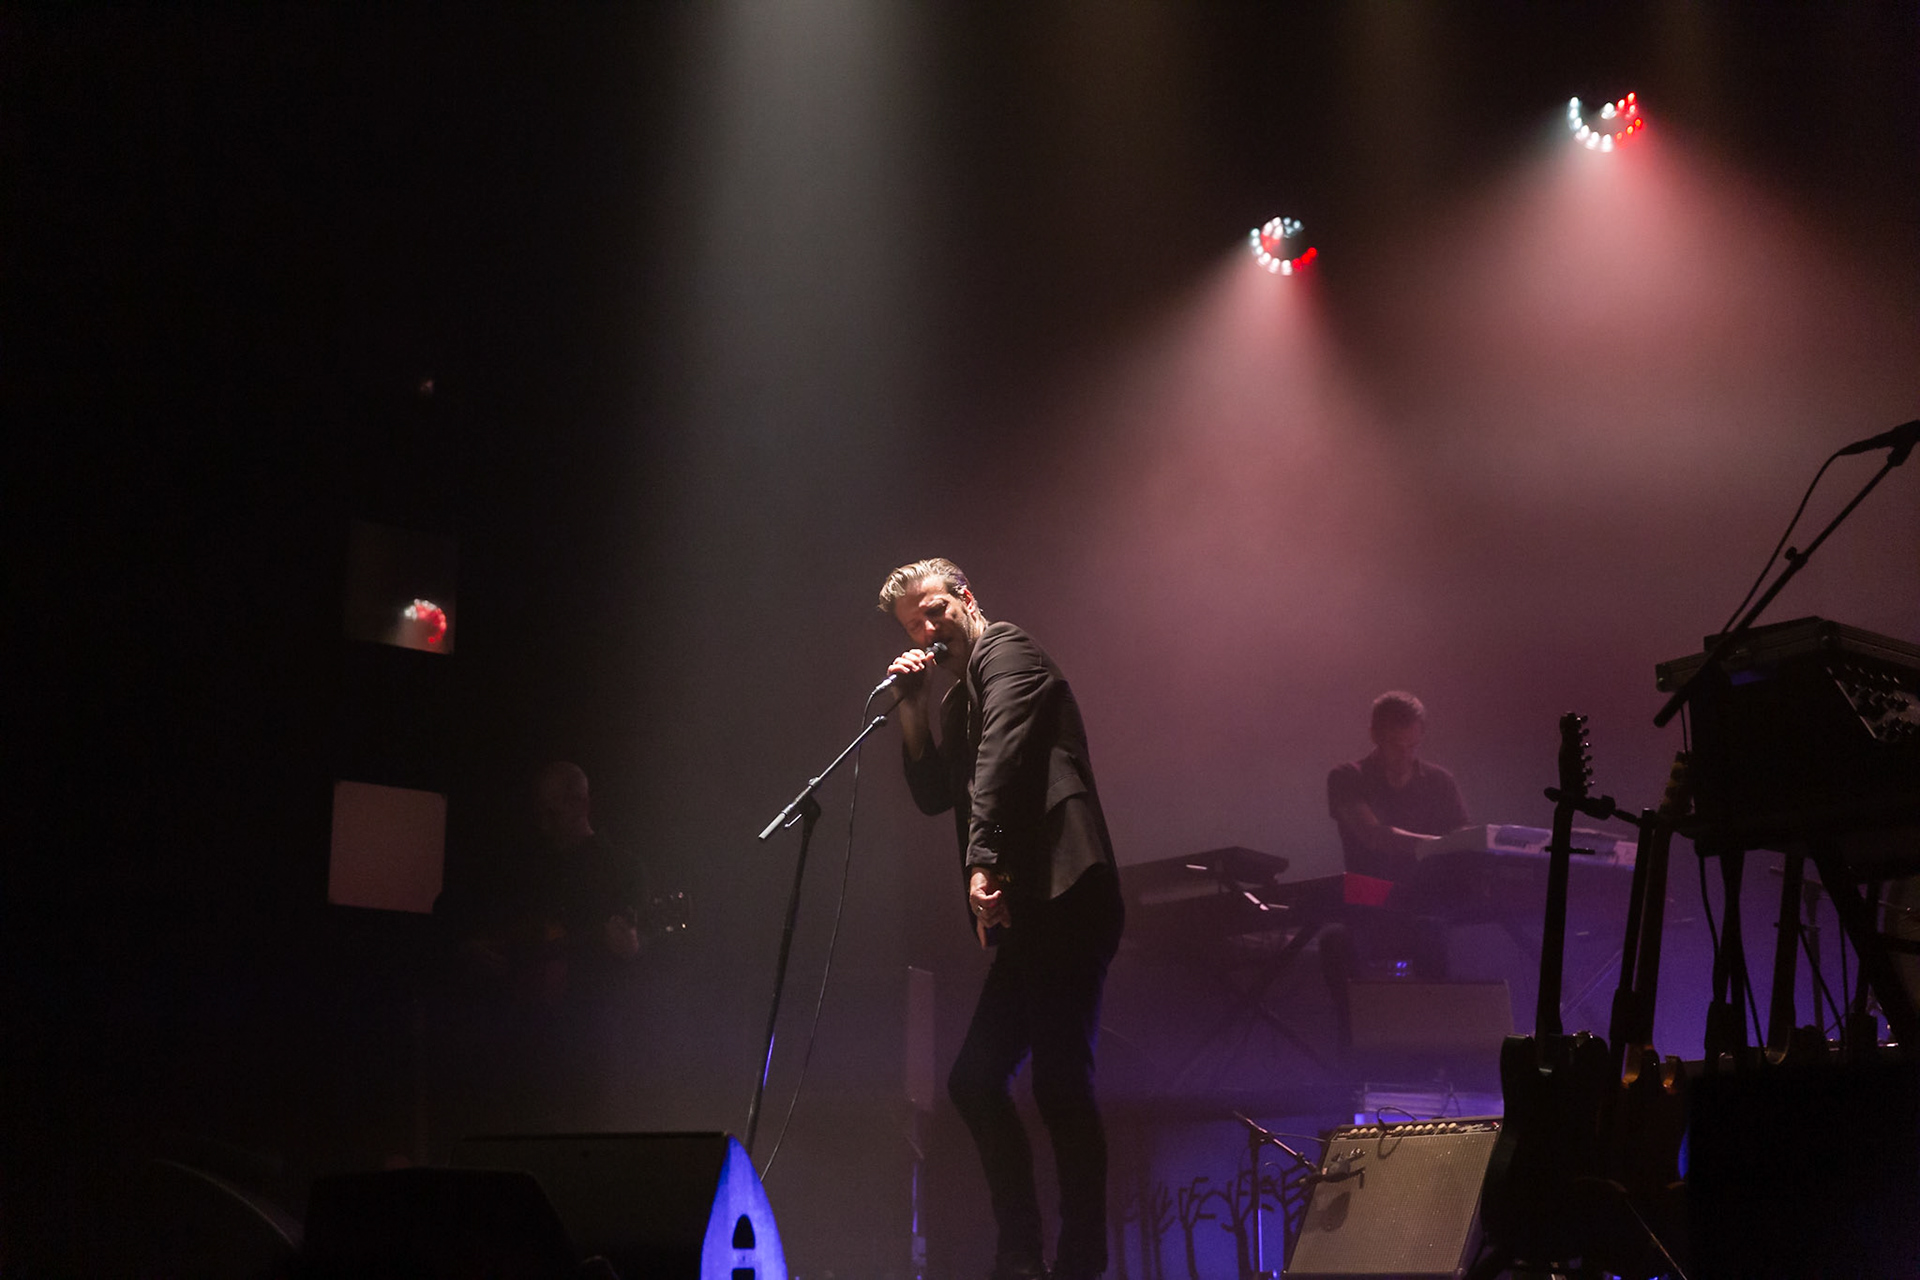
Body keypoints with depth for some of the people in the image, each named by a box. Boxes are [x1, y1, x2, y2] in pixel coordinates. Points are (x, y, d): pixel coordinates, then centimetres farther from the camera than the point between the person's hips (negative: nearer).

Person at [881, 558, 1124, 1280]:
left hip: (1064, 896, -10)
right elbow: (933, 795, 21)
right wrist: (915, 709, 10)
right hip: (1030, 915, 10)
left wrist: (984, 861, -27)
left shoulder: (1005, 652, -2)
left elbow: (1000, 755, -17)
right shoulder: (962, 692, 26)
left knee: (1060, 1085, -12)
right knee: (974, 1080, 10)